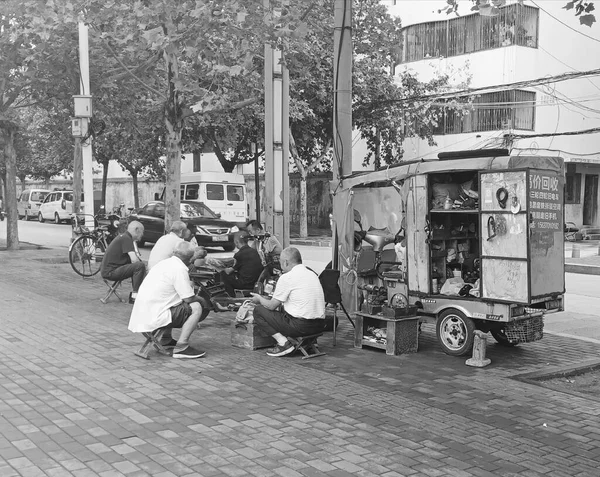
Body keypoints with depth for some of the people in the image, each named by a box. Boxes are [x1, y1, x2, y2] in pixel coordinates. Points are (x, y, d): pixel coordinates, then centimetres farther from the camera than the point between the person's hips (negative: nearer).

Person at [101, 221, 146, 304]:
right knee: (140, 266, -21)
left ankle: (133, 296, 15)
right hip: (109, 272, -11)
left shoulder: (124, 237, 17)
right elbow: (134, 260, -21)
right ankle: (135, 296, -15)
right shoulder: (126, 238, -14)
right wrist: (141, 263, -2)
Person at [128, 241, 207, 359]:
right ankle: (181, 347, -8)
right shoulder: (179, 269, -13)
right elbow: (189, 299, -11)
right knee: (196, 307, -8)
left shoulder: (163, 263, 13)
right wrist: (199, 299, 9)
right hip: (152, 320, -9)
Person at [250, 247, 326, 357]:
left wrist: (260, 299, 18)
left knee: (258, 310, 3)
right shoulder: (312, 274, 14)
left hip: (301, 325, -8)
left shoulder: (286, 277, -9)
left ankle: (284, 343, -7)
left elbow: (271, 306, -2)